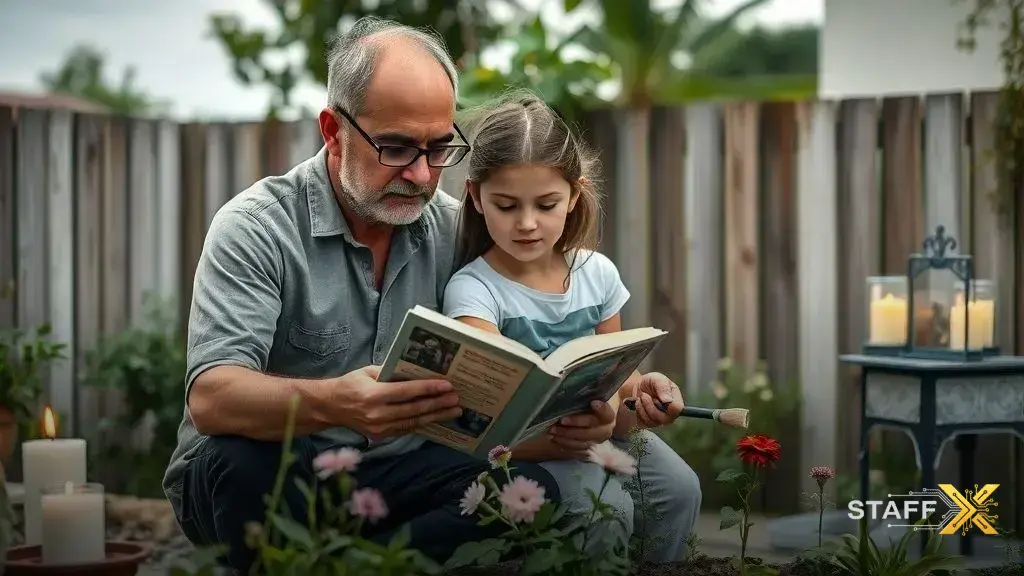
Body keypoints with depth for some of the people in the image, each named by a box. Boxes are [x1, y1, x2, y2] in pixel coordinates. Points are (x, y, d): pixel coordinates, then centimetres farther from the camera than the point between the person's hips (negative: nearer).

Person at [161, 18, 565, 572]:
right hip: (264, 480, -4)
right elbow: (211, 398, -25)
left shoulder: (453, 229, 4)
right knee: (241, 460, -37)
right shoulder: (254, 227, -12)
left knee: (532, 489, -21)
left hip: (392, 469, 4)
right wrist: (330, 403, -45)